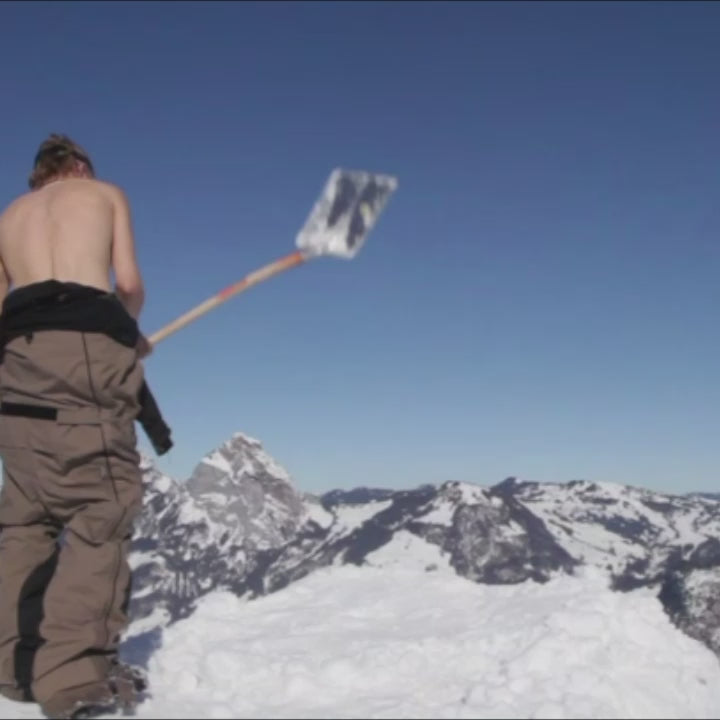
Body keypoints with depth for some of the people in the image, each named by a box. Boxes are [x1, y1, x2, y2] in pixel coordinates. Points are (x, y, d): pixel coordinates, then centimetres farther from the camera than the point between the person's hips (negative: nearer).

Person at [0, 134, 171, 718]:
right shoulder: (106, 193, 20)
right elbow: (129, 284, 8)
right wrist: (128, 334, 27)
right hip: (87, 340, -5)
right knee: (103, 503, -8)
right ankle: (73, 671, -17)